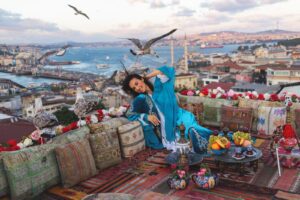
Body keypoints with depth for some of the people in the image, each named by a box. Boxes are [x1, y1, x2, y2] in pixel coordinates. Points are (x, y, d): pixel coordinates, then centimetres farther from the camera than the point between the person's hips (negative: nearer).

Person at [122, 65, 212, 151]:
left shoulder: (158, 87, 15)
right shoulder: (140, 99, 11)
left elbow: (167, 70, 11)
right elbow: (130, 115, 0)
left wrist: (148, 76, 12)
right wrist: (147, 117, -15)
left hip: (176, 115, 1)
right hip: (163, 125, -1)